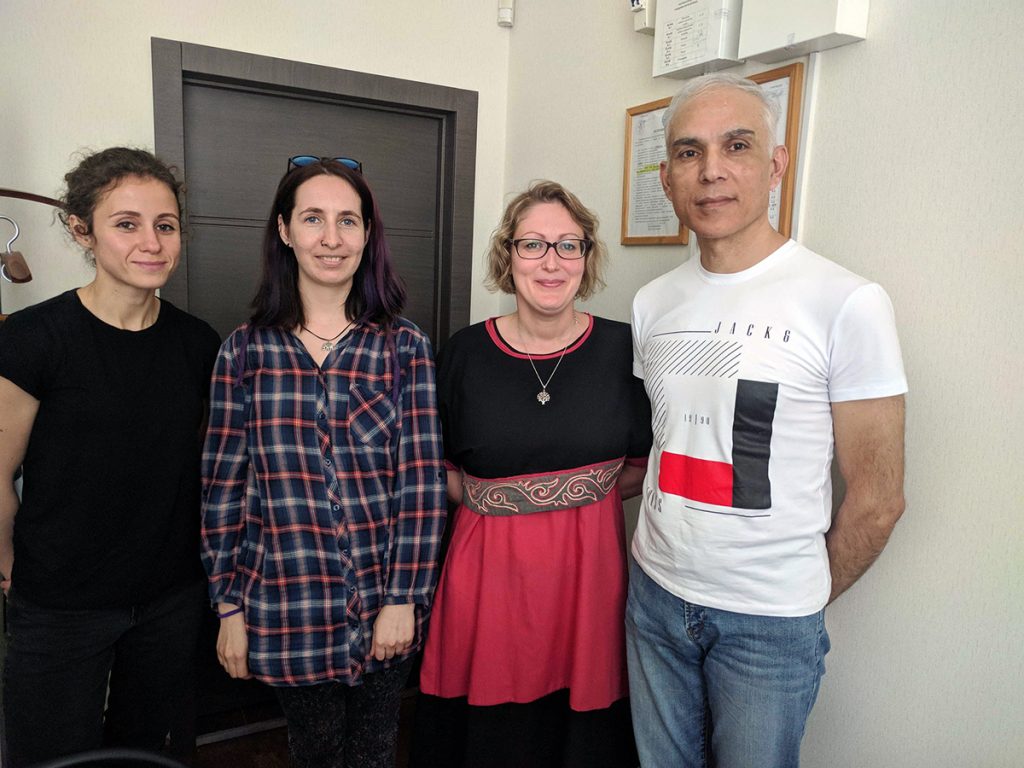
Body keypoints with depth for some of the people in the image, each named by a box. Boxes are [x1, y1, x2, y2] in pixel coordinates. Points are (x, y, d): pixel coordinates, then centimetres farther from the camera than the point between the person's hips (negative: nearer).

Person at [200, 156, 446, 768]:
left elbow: (423, 482, -6)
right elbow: (225, 487, 1)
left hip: (386, 607, 0)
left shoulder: (406, 348, -5)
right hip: (287, 611, 1)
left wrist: (404, 599, -8)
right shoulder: (245, 351, -2)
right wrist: (229, 607, 2)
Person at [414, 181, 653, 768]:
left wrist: (580, 491, -5)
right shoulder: (467, 351, -2)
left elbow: (646, 465, 5)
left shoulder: (620, 348, -3)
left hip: (588, 564, 0)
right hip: (490, 566, 0)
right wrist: (486, 499, -6)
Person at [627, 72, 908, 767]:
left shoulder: (847, 304, -15)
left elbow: (877, 501, -9)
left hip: (771, 623, -4)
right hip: (655, 592, 5)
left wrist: (807, 602, 0)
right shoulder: (653, 304, 2)